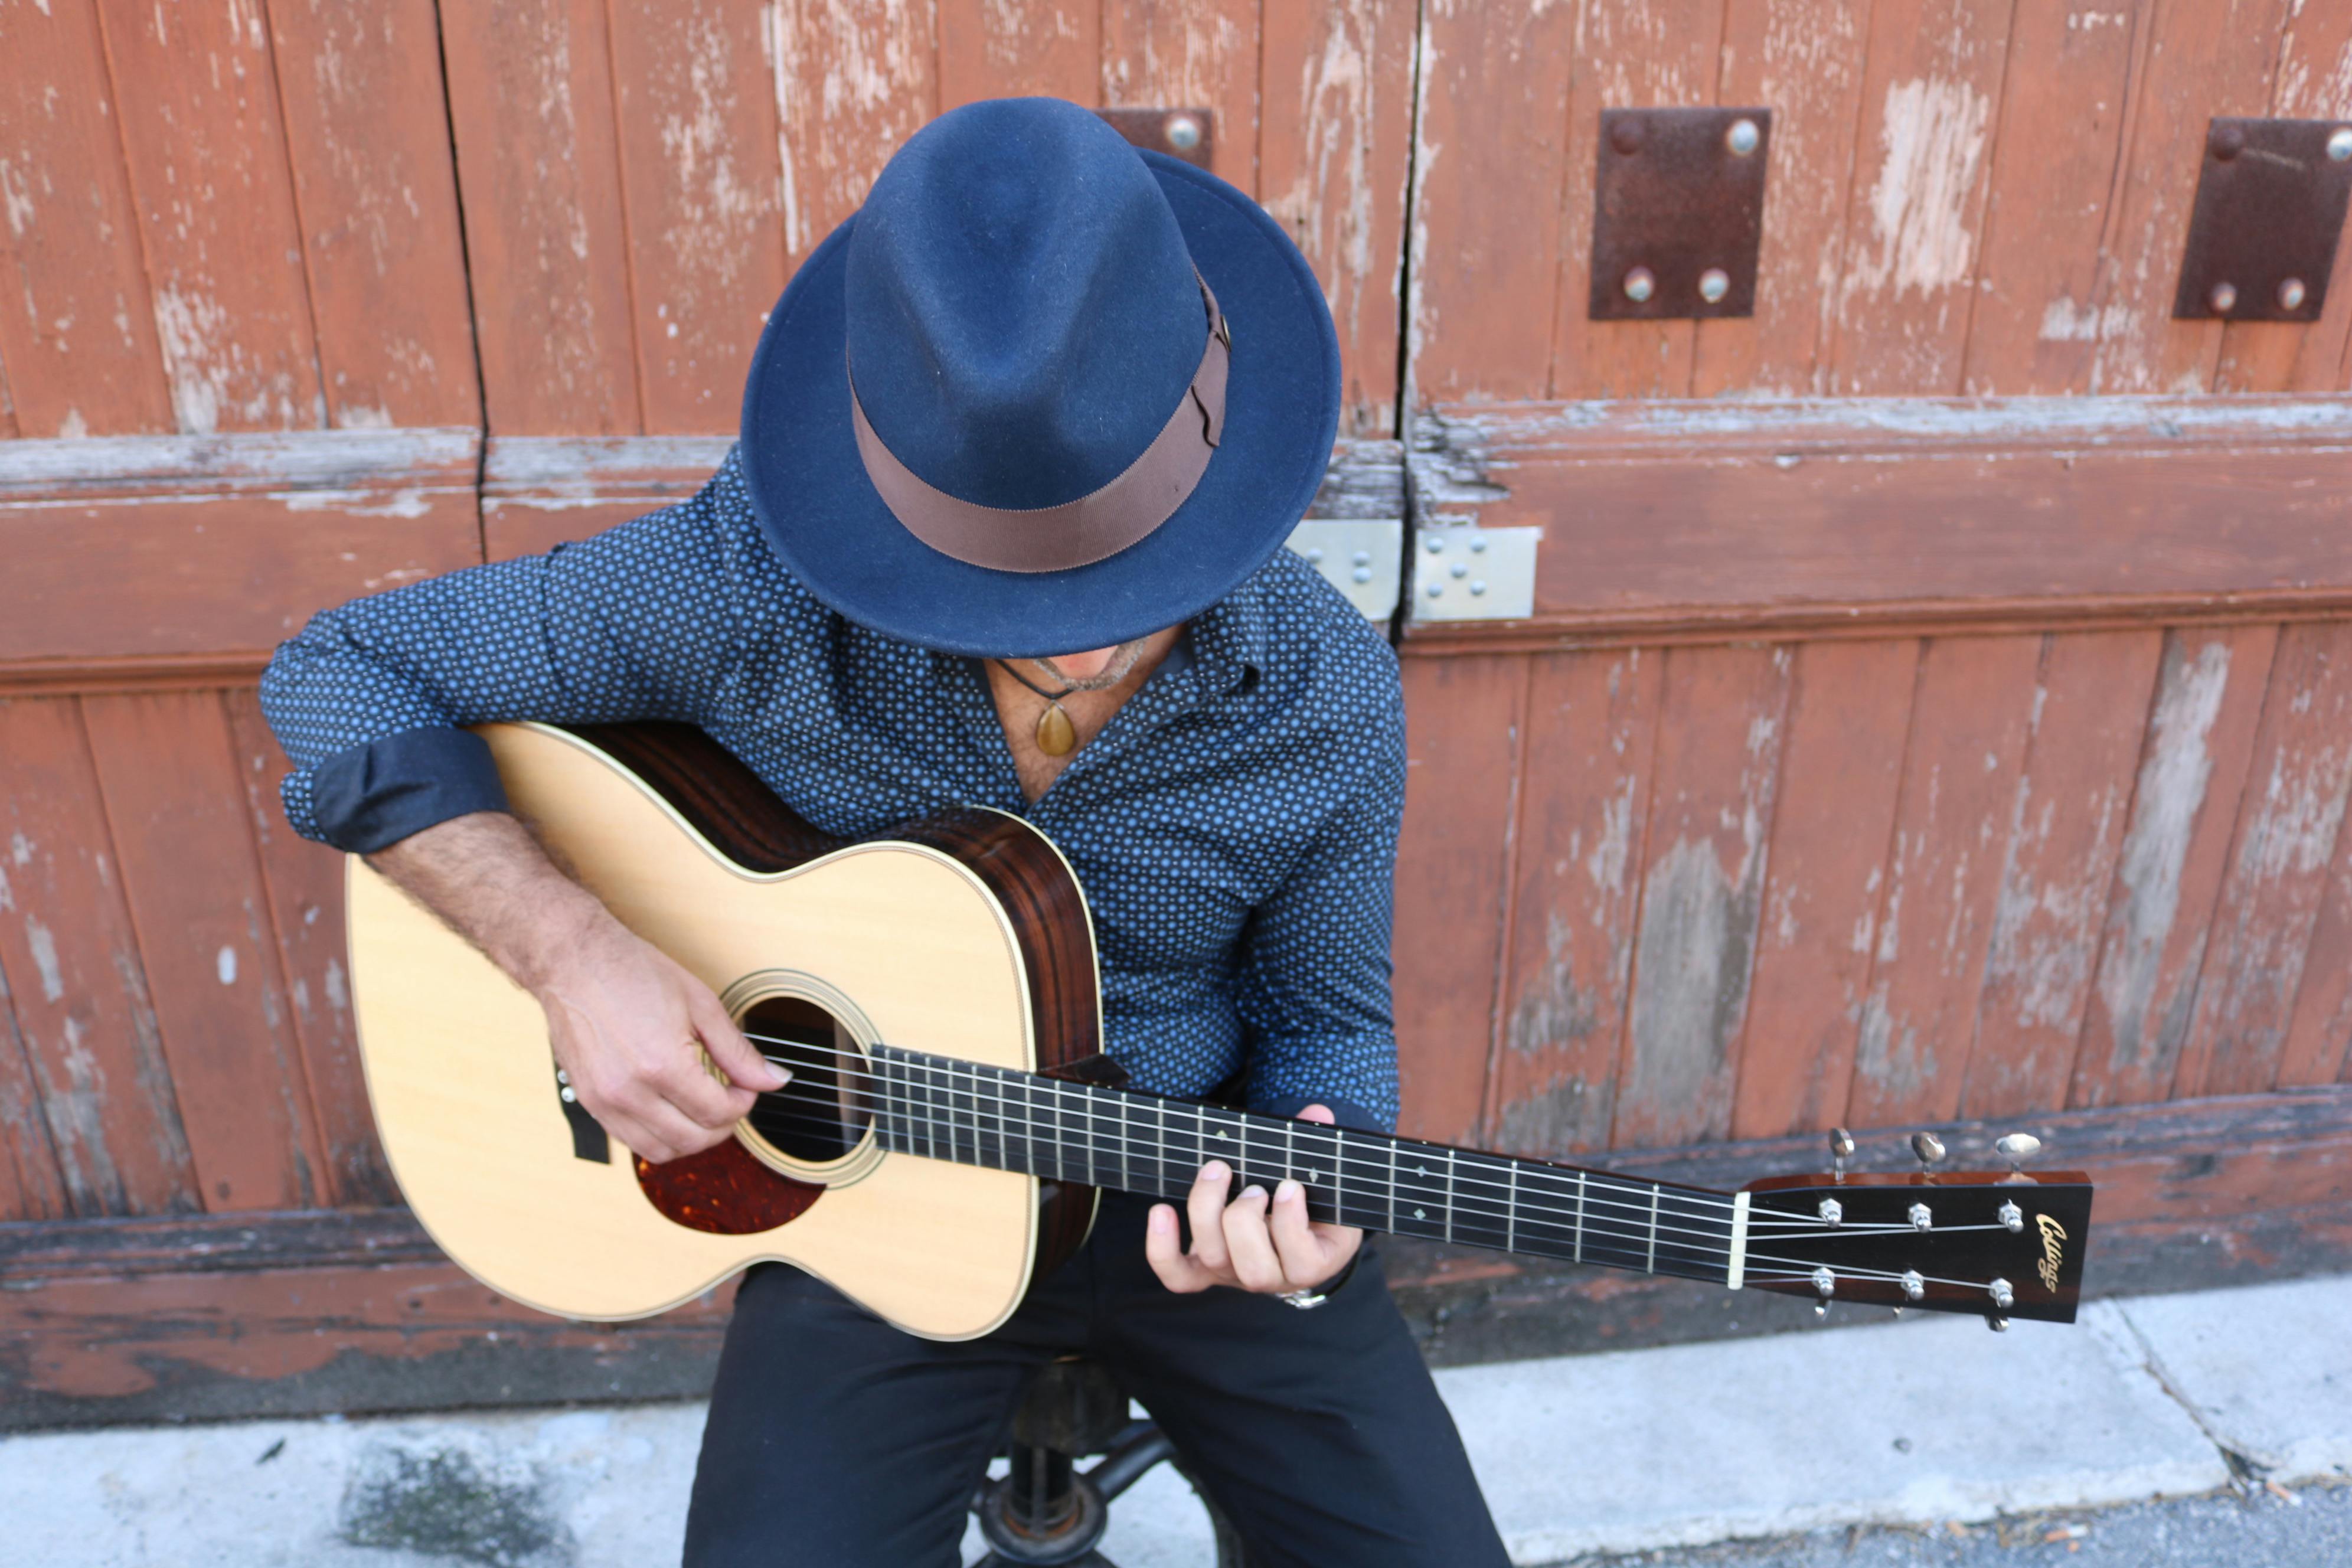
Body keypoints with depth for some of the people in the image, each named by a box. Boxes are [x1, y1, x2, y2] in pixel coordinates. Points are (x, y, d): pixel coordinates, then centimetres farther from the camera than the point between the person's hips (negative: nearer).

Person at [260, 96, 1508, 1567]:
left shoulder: (1331, 700, -18)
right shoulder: (748, 580, -23)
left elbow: (1327, 1016, -2)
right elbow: (344, 670, -11)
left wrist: (1309, 1196, -24)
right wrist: (574, 954, -24)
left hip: (1193, 1196, 2)